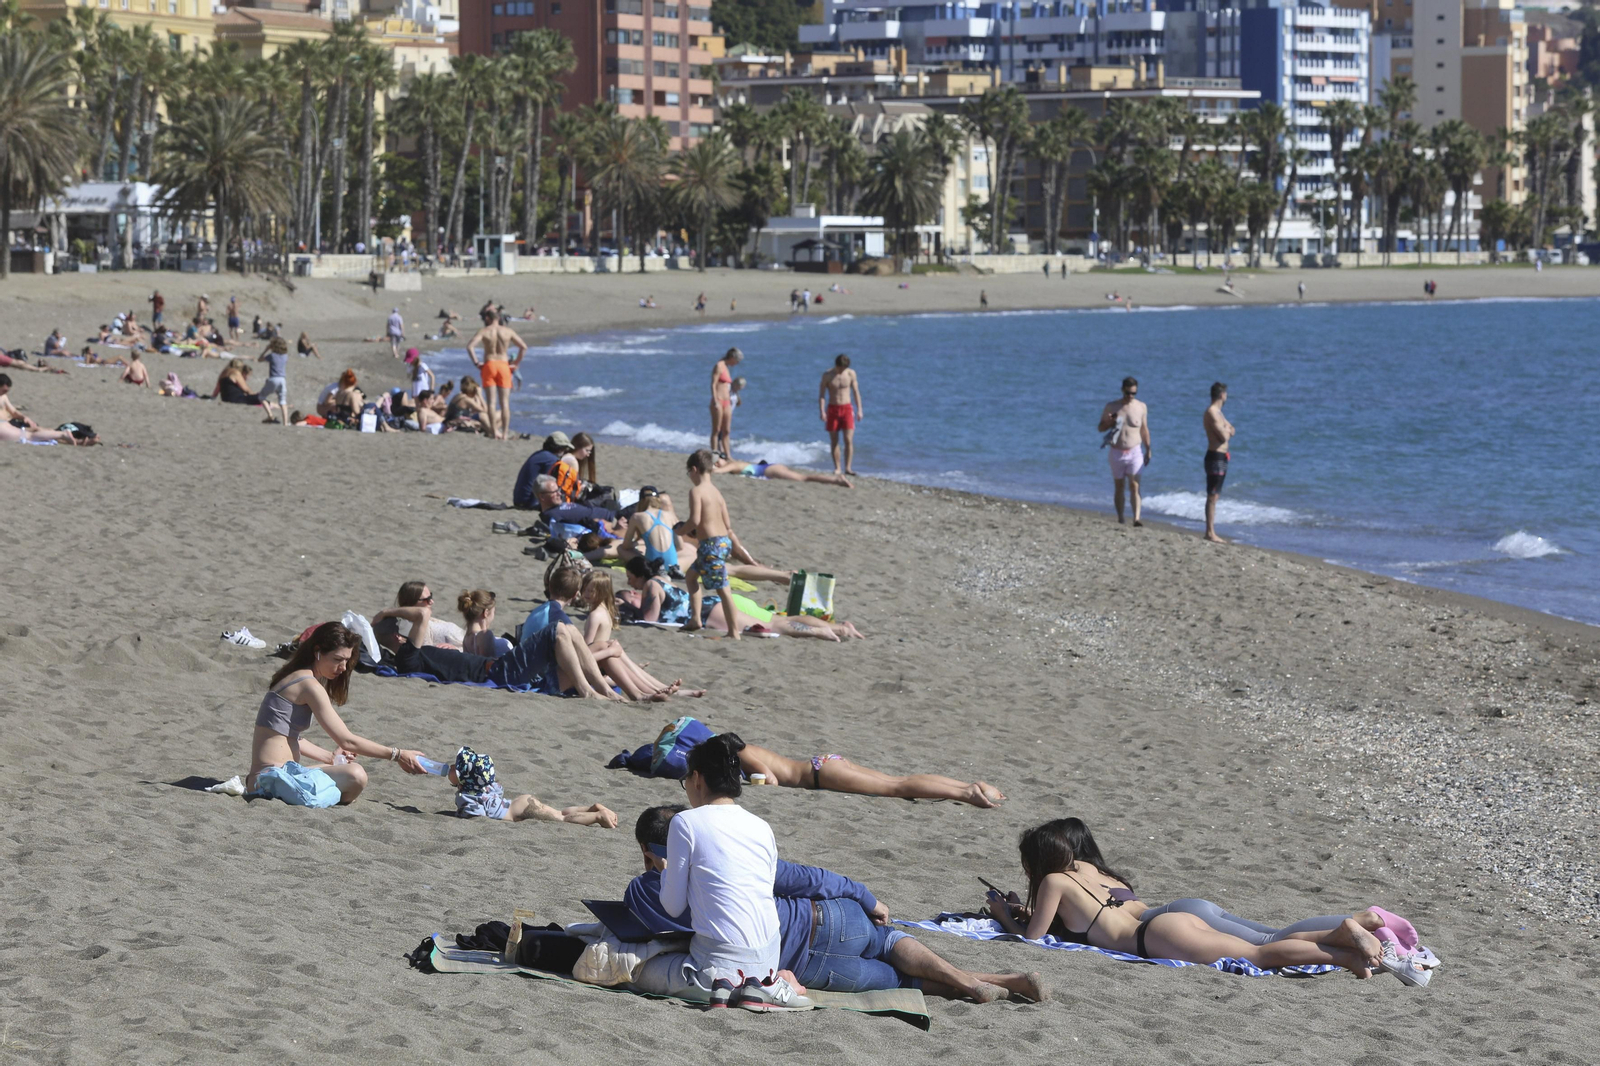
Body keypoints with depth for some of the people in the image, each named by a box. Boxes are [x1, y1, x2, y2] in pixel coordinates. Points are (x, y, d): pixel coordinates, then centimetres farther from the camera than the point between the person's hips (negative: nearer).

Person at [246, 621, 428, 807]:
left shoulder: (293, 678, 17)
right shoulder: (310, 686, -14)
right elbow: (347, 741, -14)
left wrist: (330, 757, 15)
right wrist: (397, 755, -9)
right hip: (275, 776, -11)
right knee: (355, 775, -28)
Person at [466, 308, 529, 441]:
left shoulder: (484, 331, -2)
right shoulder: (508, 331, 3)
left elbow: (470, 346, -15)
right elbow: (523, 347, 1)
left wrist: (476, 363, -7)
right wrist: (516, 363, 7)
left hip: (489, 365, -1)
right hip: (504, 366, 1)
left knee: (491, 402, 2)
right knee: (505, 402, 3)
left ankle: (494, 431, -3)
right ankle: (505, 433, 1)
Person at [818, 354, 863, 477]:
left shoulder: (851, 373, -2)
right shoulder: (827, 375, -6)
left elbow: (856, 392, 6)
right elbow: (821, 394, -4)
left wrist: (860, 410, 1)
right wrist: (822, 411, -14)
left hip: (847, 408, 0)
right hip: (832, 409, 0)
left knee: (849, 440, -10)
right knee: (834, 441, 2)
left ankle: (848, 467, -6)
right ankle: (836, 469, 9)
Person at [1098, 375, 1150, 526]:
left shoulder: (1141, 407, 1)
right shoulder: (1111, 407, 1)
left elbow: (1144, 429, 12)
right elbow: (1101, 428, 8)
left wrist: (1148, 450, 12)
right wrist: (1109, 422, -14)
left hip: (1135, 451, -1)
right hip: (1117, 452, 1)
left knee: (1134, 485, -13)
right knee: (1119, 486, 7)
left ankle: (1137, 518, -22)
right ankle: (1120, 518, 16)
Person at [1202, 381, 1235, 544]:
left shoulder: (1217, 413, 17)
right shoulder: (1212, 413, -15)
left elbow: (1229, 433, 17)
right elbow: (1224, 436, -20)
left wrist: (1226, 430, -4)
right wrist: (1227, 430, 1)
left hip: (1221, 458, 10)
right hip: (1215, 457, -10)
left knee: (1214, 496, 12)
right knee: (1212, 497, -9)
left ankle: (1210, 532, 16)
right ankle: (1210, 532, -8)